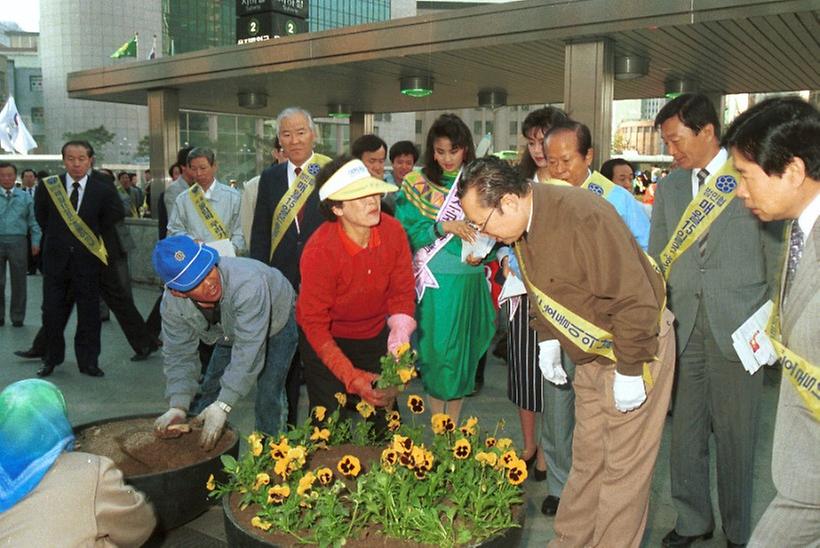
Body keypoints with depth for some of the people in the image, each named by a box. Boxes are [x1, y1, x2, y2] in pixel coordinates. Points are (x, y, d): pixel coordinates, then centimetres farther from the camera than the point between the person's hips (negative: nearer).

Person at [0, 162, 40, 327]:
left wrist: (35, 242, -1)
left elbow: (33, 222, 8)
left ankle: (17, 317, 16)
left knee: (18, 282, 5)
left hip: (18, 241, 0)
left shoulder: (25, 197, 7)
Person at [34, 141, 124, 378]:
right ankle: (52, 358, 25)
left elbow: (116, 214, 8)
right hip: (56, 258, 1)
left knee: (89, 312, 5)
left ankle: (88, 361, 16)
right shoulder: (48, 186, -1)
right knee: (51, 311, 8)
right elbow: (41, 217, 12)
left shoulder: (102, 190, -5)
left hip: (87, 258, -1)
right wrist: (55, 236, 11)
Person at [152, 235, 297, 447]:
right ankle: (205, 452, 32)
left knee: (268, 397, -15)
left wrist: (223, 406, -44)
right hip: (231, 332, 5)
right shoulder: (172, 303, -27)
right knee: (210, 390, 10)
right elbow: (179, 354, -15)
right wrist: (178, 406, -25)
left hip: (277, 320, -5)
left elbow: (248, 351, -44)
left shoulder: (247, 282, -47)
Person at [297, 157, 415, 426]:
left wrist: (398, 351, -21)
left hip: (375, 334, 4)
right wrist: (353, 377, -31)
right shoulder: (319, 251, -29)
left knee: (384, 416, 10)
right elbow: (314, 323, -23)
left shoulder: (392, 230, -17)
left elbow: (402, 292, -8)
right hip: (326, 339, -3)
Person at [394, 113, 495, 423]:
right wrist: (444, 226, -19)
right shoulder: (416, 184, 0)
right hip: (435, 281, -2)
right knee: (436, 349, 1)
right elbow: (406, 231, -7)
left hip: (469, 280, 2)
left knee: (463, 350, 9)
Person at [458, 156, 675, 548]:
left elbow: (635, 299, -27)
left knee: (624, 467, 2)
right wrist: (548, 340, 10)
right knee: (587, 460, 16)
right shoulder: (521, 223, -3)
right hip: (592, 353, 8)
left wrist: (630, 370, -21)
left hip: (637, 346, -7)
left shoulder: (584, 218, -30)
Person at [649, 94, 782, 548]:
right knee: (685, 431, 10)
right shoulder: (668, 189, 11)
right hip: (683, 327, 4)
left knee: (735, 434, 7)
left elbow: (776, 254, 0)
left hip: (737, 327, -3)